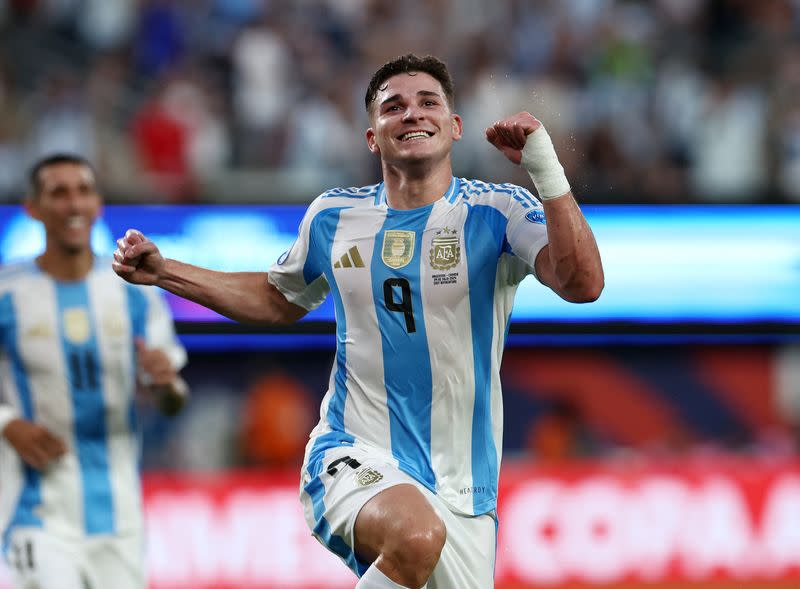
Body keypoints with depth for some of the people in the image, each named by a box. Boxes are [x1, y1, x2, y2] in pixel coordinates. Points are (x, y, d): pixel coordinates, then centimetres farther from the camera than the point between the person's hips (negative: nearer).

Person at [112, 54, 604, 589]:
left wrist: (546, 169, -29)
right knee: (417, 536, -35)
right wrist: (163, 273, 19)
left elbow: (583, 284, -19)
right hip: (352, 458, -1)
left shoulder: (496, 211, -3)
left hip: (459, 484, 1)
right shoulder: (334, 216, 7)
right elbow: (281, 300, 27)